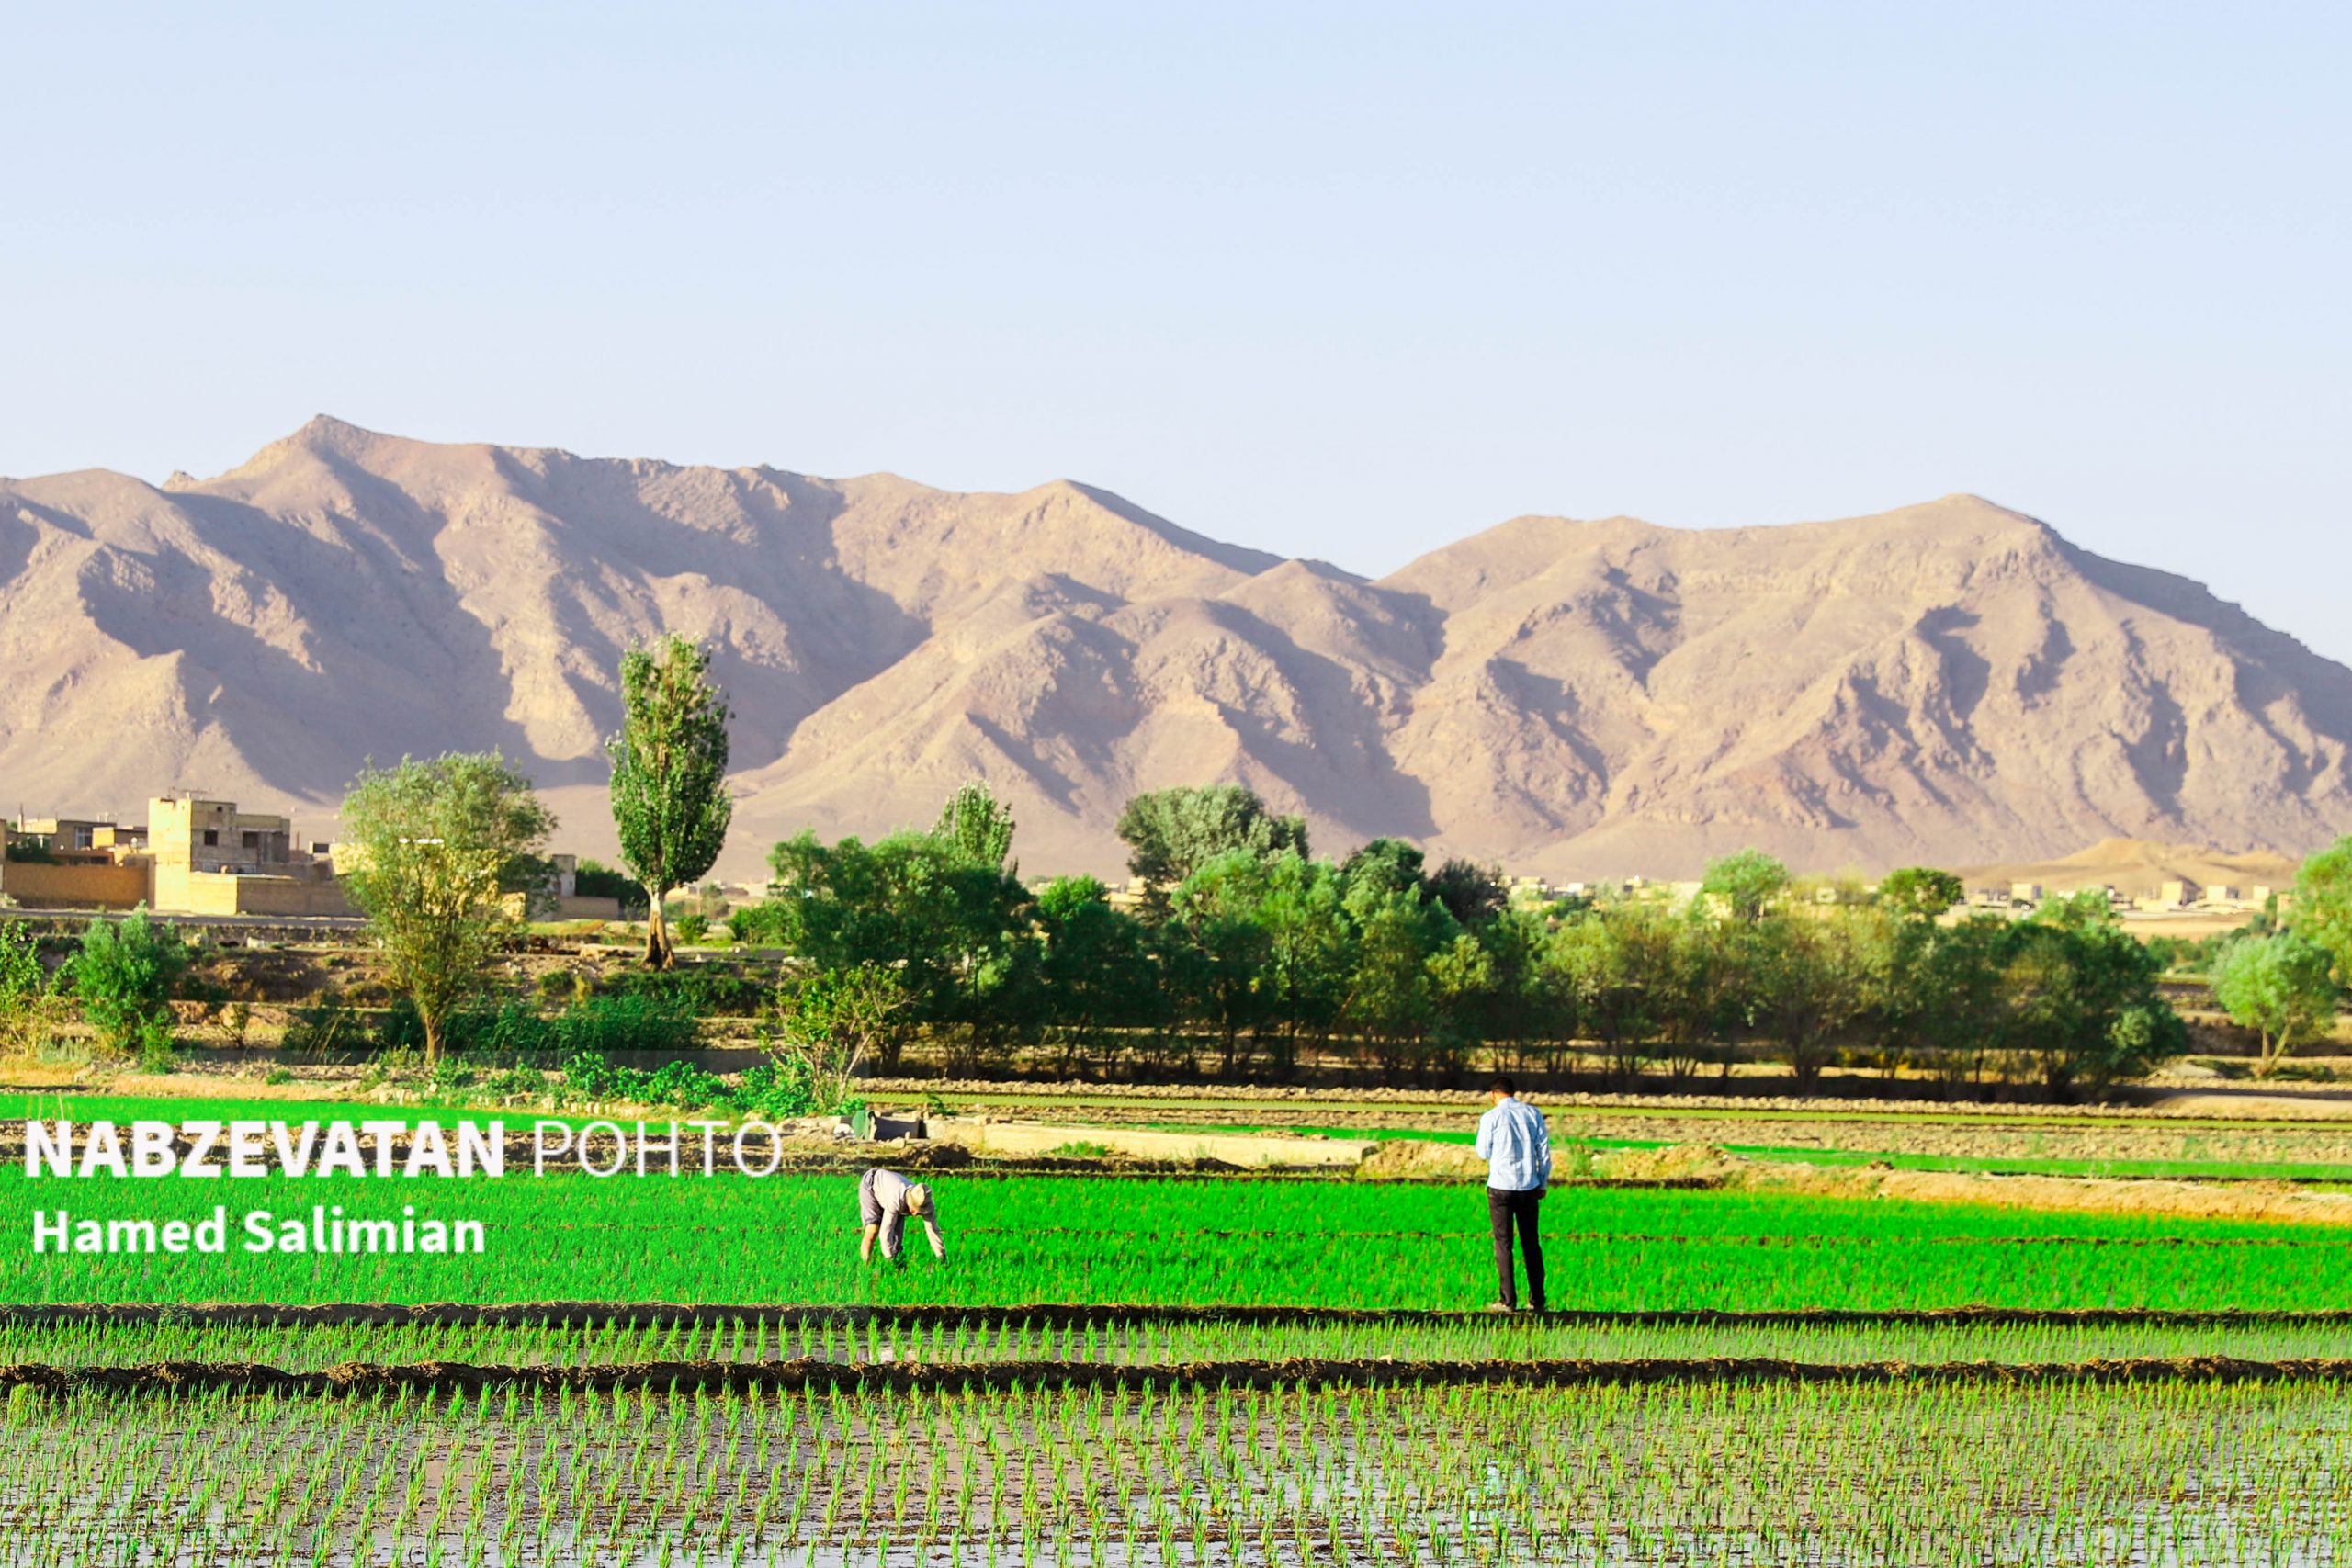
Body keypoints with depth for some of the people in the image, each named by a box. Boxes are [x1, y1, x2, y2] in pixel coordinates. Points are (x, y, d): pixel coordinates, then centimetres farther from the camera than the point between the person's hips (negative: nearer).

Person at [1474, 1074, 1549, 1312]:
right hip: (1528, 1186, 3)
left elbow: (1483, 1153, 0)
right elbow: (1544, 1151, 5)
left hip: (1500, 1187, -3)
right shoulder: (1533, 1114, 3)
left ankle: (1508, 1300, -2)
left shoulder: (1491, 1117, -7)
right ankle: (1537, 1299, 11)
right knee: (1531, 1243, 10)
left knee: (1503, 1244, 2)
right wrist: (1543, 1183, 13)